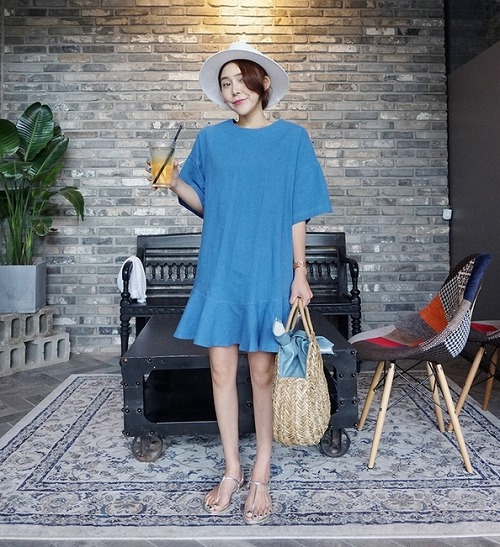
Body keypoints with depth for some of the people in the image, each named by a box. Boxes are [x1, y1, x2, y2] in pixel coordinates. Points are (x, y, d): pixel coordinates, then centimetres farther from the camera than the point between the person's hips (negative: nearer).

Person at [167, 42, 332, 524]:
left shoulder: (291, 137, 3)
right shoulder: (210, 139, 9)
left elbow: (297, 214, 0)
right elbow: (205, 203, 12)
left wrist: (300, 273, -4)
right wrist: (175, 182, -7)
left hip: (268, 271, -2)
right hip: (220, 270, 3)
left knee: (262, 372, 4)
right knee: (222, 370, 5)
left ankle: (261, 473, 21)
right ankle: (232, 470, 23)